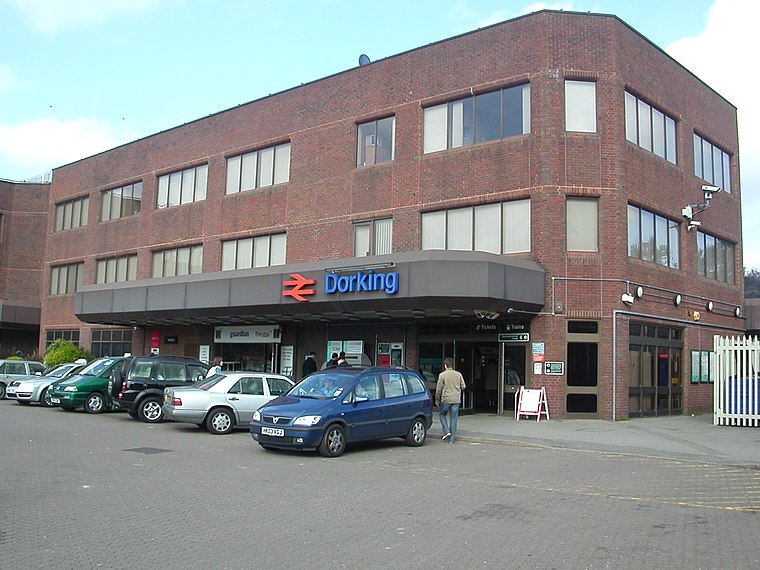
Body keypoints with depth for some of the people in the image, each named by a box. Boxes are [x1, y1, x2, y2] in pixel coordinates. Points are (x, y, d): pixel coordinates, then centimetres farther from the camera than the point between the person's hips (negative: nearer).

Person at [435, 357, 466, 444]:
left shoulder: (442, 375, -7)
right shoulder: (458, 374, 2)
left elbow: (439, 389, -5)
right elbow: (463, 387, 6)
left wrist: (437, 400, 6)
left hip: (446, 399, -3)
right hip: (456, 400, 3)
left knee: (442, 414, 19)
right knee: (453, 419, 7)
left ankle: (446, 431, 3)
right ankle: (452, 439, 8)